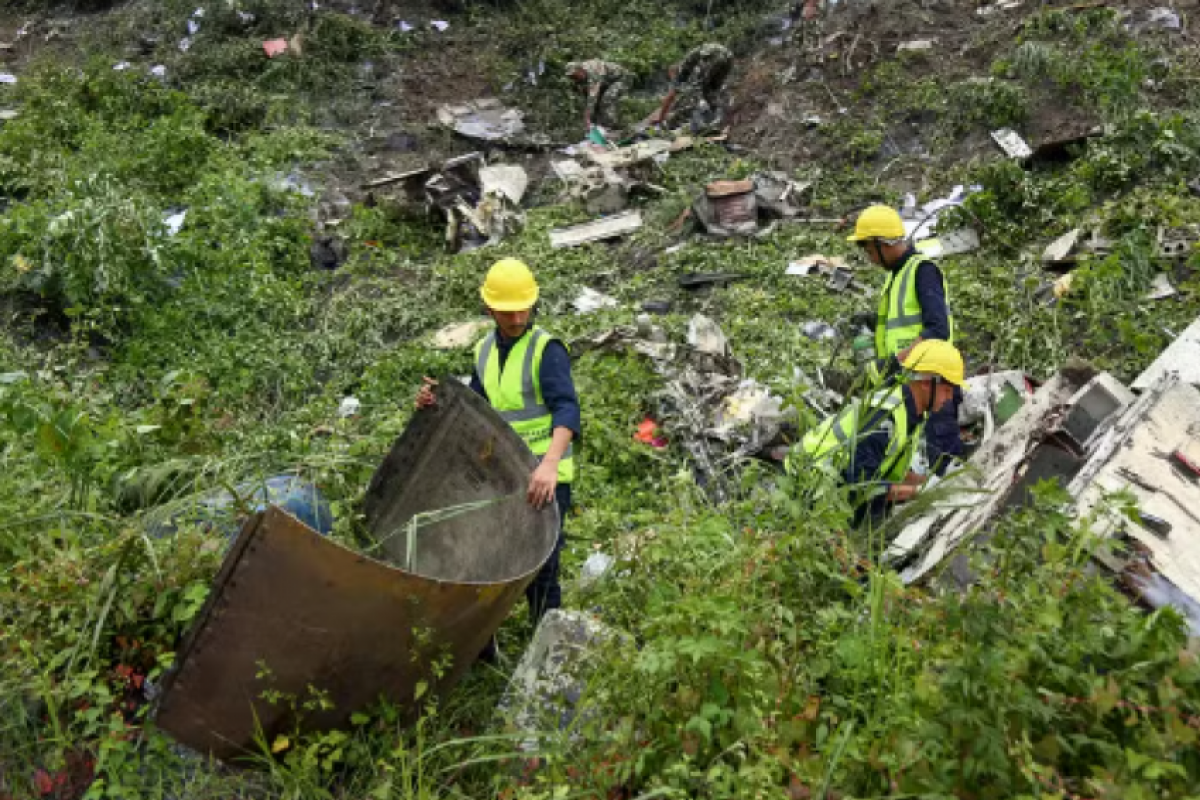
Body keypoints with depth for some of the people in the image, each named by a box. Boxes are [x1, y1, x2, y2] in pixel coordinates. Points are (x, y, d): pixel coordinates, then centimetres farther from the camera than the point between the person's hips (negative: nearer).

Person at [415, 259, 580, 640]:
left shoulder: (547, 349, -11)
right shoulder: (484, 351, 11)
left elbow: (567, 410, -24)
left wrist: (549, 463, -40)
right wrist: (437, 404, -1)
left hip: (544, 476, -6)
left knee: (539, 570, -4)